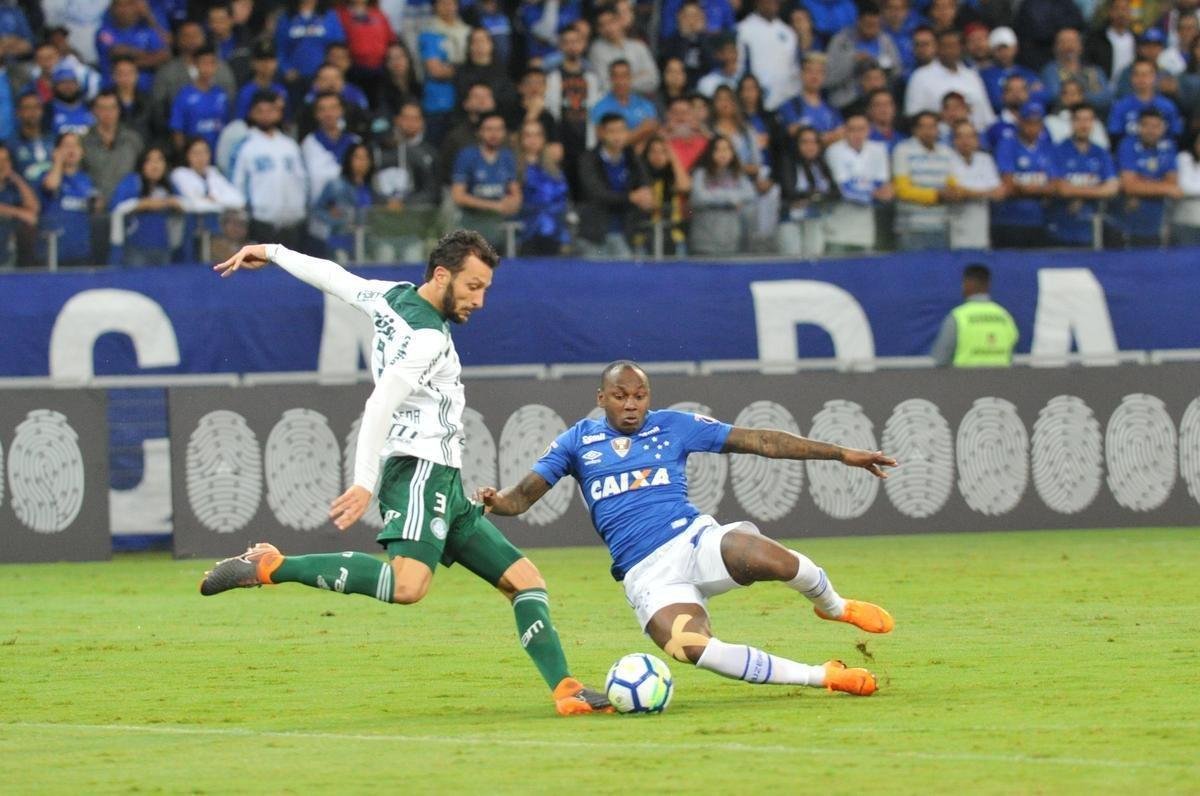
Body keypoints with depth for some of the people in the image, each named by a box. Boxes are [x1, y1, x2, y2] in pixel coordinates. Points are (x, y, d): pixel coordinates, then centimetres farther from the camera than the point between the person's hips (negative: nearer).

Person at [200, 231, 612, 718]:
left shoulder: (394, 298, 17)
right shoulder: (427, 336, -11)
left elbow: (331, 275, 29)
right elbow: (379, 407, -19)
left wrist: (271, 253, 43)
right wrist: (365, 484, -23)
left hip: (442, 484, 11)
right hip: (422, 471, -11)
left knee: (526, 582, 8)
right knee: (408, 585, -33)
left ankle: (566, 691, 0)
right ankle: (270, 567, -25)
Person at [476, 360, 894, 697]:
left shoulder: (673, 426, 10)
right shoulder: (577, 441, 11)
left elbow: (761, 441, 9)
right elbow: (522, 497, 9)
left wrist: (840, 453, 5)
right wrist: (493, 500, -16)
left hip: (695, 540, 0)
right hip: (647, 573, 0)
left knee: (773, 560, -34)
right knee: (690, 648, -32)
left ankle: (833, 606, 4)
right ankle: (822, 677, -18)